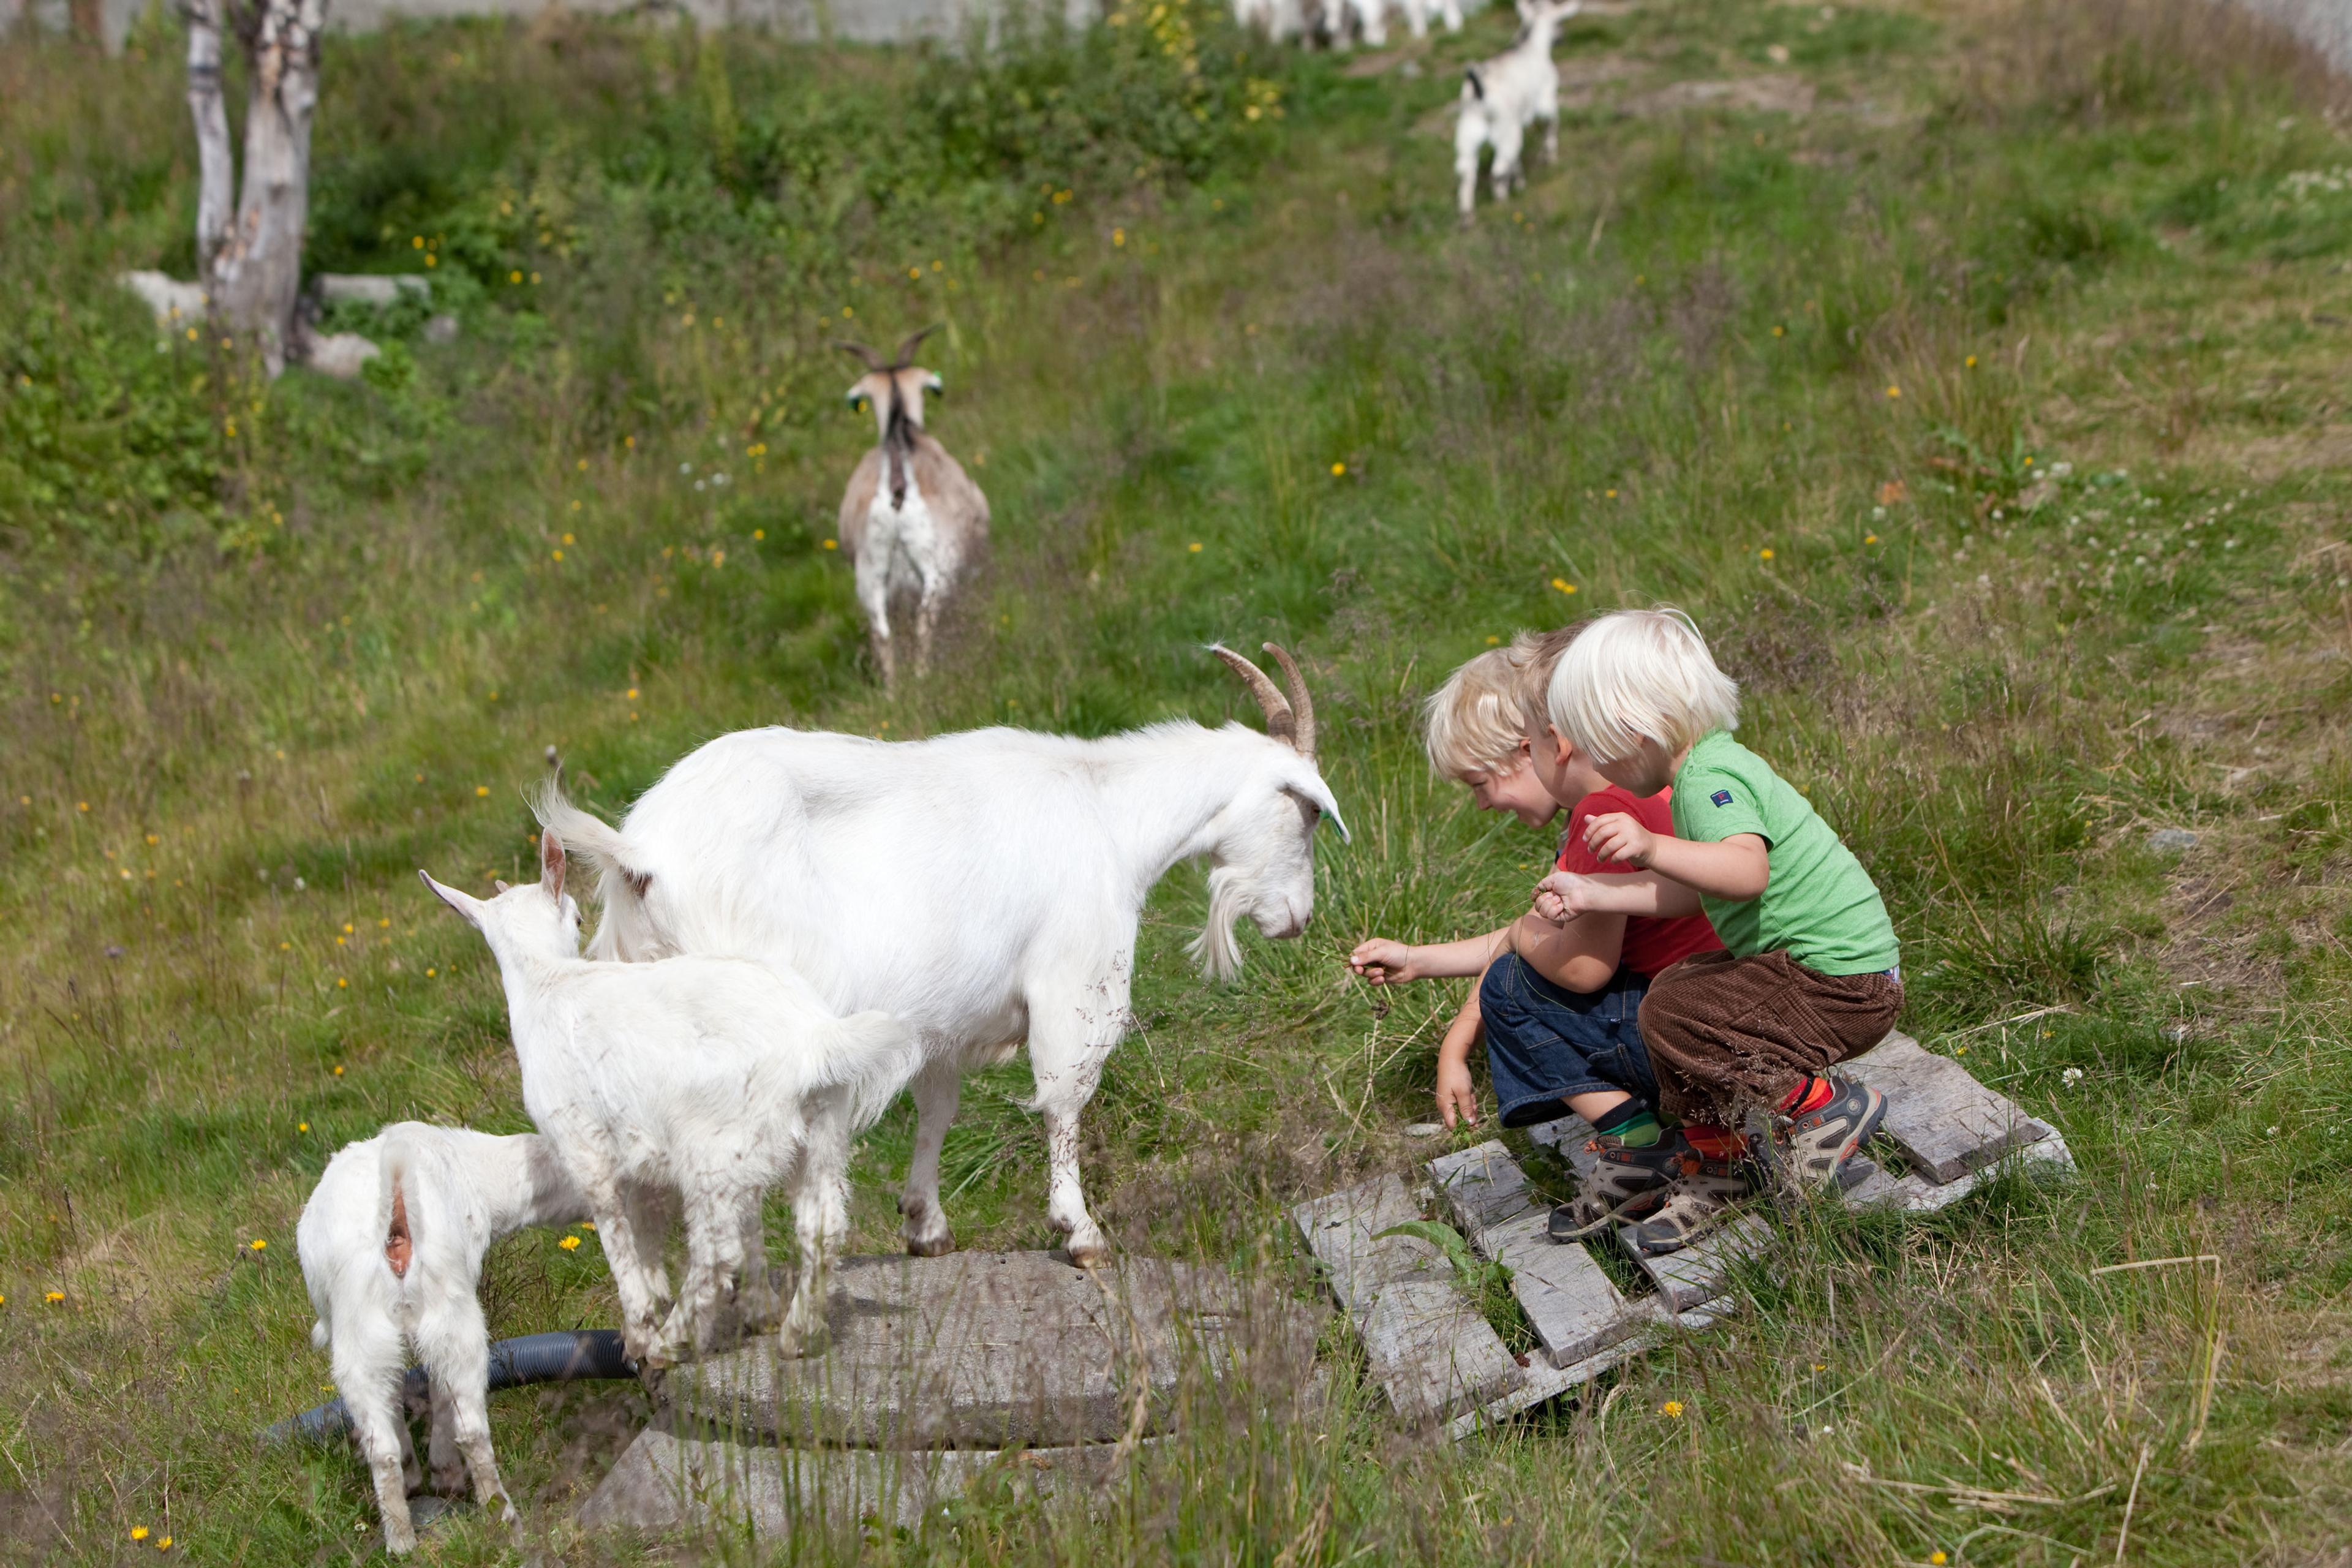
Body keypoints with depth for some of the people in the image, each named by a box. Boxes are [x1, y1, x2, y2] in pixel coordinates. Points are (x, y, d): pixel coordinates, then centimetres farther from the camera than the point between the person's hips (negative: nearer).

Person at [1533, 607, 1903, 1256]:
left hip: (1843, 982, -11)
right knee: (1678, 995, 16)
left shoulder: (1709, 780, -21)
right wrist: (1593, 896, 21)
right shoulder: (1712, 766, 12)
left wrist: (1654, 849, -52)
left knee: (1673, 1014, -17)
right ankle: (1717, 1173, 25)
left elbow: (1747, 872, -40)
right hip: (1833, 966, 11)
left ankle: (1825, 1107, -6)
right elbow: (1689, 892, 18)